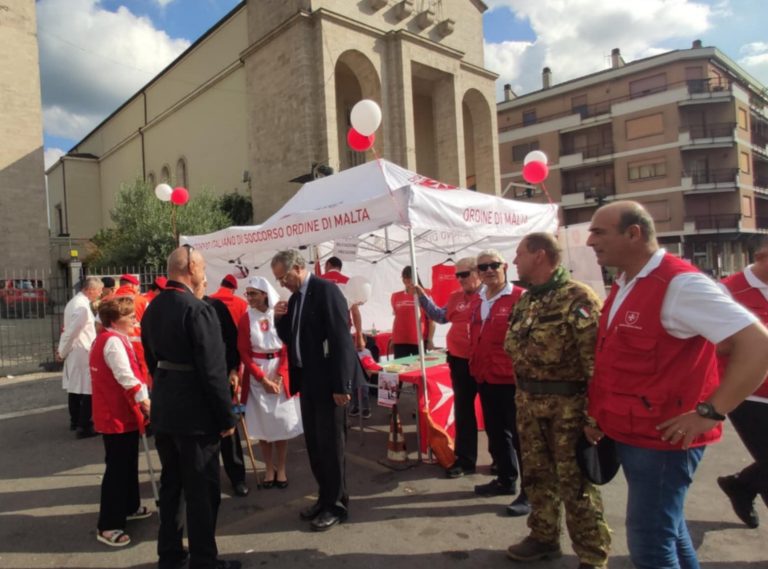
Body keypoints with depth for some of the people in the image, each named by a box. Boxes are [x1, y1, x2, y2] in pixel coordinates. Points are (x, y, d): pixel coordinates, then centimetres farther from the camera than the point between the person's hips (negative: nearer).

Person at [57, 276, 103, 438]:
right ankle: (84, 427, 1)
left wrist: (62, 351, 16)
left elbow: (69, 330, 14)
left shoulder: (74, 302, 11)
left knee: (75, 388, 18)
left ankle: (75, 421, 30)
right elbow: (71, 332, -18)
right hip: (83, 354, -10)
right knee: (87, 390, -4)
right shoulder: (82, 306, -20)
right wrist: (62, 353, -5)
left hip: (75, 353, 10)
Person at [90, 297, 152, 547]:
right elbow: (127, 378, -26)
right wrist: (145, 402, -19)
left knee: (127, 463, 21)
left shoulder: (106, 338, 13)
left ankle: (129, 506, 36)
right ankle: (108, 526, 6)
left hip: (116, 412, 10)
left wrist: (140, 402, 15)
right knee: (117, 468, -2)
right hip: (118, 415, -10)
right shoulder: (114, 341, -20)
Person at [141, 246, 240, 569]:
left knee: (170, 484, 20)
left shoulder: (152, 309, 7)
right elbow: (213, 370, -21)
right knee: (202, 490, 5)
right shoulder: (198, 310, -21)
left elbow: (151, 359, 15)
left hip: (163, 409, 9)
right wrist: (226, 416, -14)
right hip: (195, 412, -8)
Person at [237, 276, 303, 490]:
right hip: (256, 376, 0)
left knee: (282, 422, 7)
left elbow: (287, 349, -5)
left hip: (281, 374, 0)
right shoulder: (245, 319, -4)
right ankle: (269, 469, 21)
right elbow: (244, 353, -5)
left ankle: (281, 469, 20)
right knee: (262, 423, 7)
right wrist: (263, 379, -13)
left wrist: (279, 376, -14)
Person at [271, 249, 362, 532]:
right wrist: (280, 319, -3)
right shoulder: (295, 297, 11)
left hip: (328, 380, -8)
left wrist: (341, 385, -21)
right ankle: (325, 497, 30)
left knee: (330, 443, 2)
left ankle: (337, 504, 18)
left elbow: (340, 338, -19)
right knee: (314, 442, 15)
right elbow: (289, 339, 17)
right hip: (307, 378, 8)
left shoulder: (326, 289, -14)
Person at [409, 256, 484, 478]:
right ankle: (465, 459, 22)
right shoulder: (455, 297, 10)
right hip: (459, 361, 6)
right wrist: (422, 297, 11)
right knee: (463, 411, 11)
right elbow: (440, 316, 17)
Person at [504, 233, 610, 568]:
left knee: (575, 483, 4)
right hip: (529, 403, 8)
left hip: (568, 405, -8)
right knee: (536, 474, 19)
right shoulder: (525, 301, 10)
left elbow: (596, 359, -20)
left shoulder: (578, 299, -16)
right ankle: (544, 537, 37)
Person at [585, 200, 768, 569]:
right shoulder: (623, 287, 10)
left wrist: (709, 413, -23)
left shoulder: (679, 283, -18)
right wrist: (598, 414, 13)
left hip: (663, 438, -9)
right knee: (666, 528, 23)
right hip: (629, 434, 9)